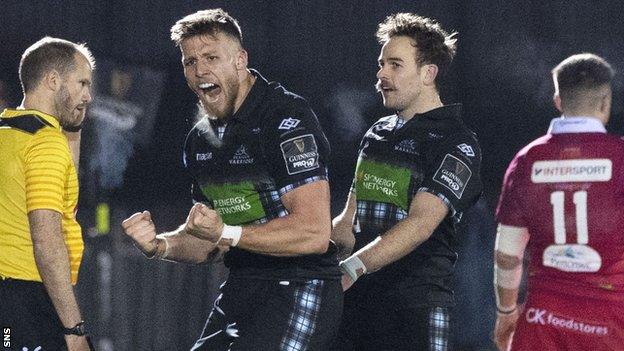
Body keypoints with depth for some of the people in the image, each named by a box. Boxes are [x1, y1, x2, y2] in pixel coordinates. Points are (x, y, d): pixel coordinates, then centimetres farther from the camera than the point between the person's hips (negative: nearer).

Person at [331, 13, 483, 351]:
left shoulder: (456, 144, -6)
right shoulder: (377, 134, 20)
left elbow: (420, 224, -18)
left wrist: (350, 270, -27)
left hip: (415, 303, -7)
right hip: (356, 299, 7)